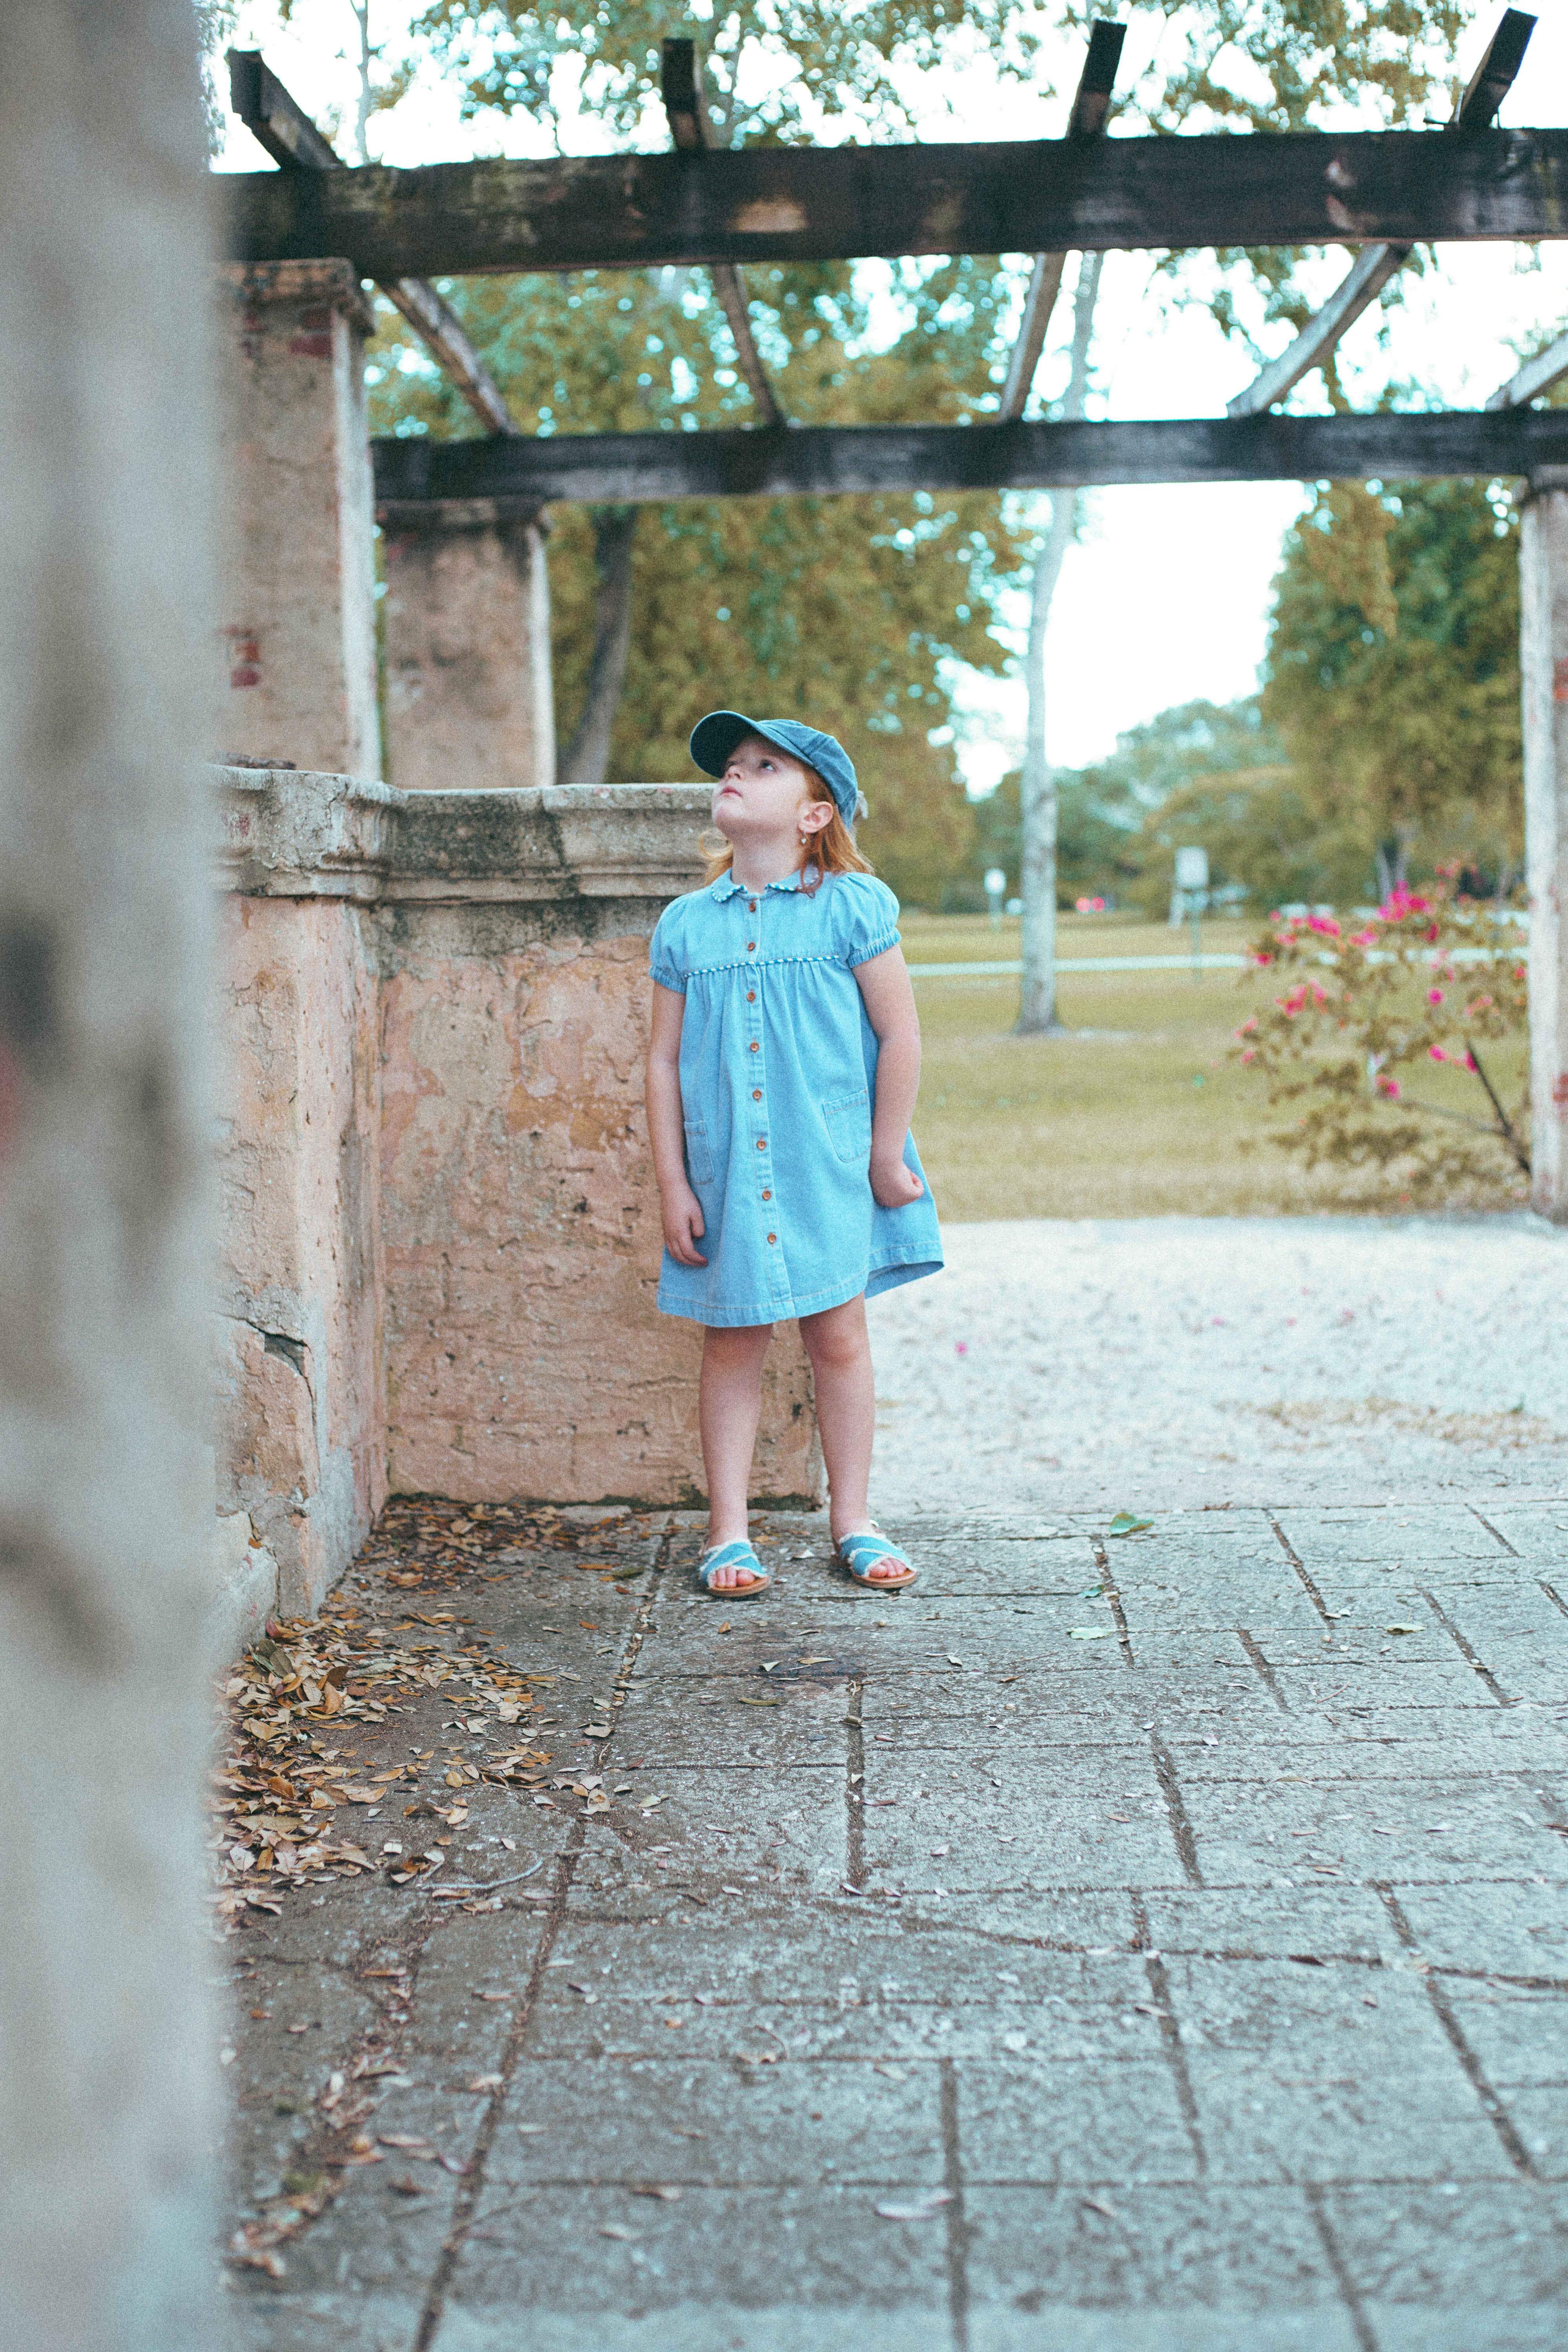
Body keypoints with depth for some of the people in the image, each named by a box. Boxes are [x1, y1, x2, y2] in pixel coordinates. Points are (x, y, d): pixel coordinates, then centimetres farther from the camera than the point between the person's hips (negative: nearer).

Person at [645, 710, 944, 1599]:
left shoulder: (854, 906, -4)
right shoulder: (685, 925, 4)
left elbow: (901, 1035, -3)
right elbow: (666, 1060, 6)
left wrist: (888, 1159, -3)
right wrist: (672, 1184, 1)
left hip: (833, 1168, -2)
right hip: (726, 1175, 2)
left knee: (839, 1336, 6)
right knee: (733, 1344, 6)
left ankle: (854, 1520, 19)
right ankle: (730, 1533, 14)